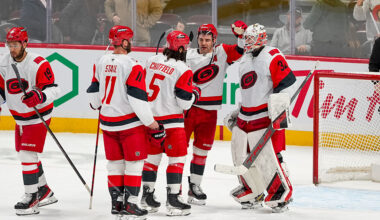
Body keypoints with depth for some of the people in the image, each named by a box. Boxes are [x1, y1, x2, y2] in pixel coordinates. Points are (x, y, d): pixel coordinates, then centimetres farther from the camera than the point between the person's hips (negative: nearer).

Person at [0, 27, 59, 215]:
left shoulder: (39, 64, -21)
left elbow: (53, 90, -22)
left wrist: (39, 97, -39)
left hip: (38, 117, -8)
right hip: (19, 118, 8)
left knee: (27, 155, -15)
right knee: (25, 155, 16)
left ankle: (31, 198, -10)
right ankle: (45, 192, 32)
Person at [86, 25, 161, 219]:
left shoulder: (101, 62, 3)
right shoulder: (132, 66, -17)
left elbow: (94, 90, 13)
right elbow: (137, 97, -19)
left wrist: (96, 104, 35)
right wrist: (149, 121, -10)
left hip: (107, 122, 6)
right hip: (130, 123, -6)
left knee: (115, 162, 16)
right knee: (134, 162, 3)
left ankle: (116, 202, 18)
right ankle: (130, 203, 1)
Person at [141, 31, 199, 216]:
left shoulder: (152, 61, 3)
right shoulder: (183, 70, -15)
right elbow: (184, 102, -15)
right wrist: (195, 93, 5)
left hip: (149, 117, 6)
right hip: (170, 121, -6)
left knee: (152, 154, 18)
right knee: (177, 157, 1)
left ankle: (147, 195, 23)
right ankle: (173, 200, -3)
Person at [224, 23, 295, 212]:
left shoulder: (272, 56, -8)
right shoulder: (245, 60, 19)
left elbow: (286, 80, -16)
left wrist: (277, 104, -24)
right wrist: (238, 112, 27)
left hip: (266, 116, -9)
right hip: (245, 117, 9)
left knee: (268, 156, -12)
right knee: (240, 154, 7)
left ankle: (282, 194, -1)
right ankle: (253, 195, 21)